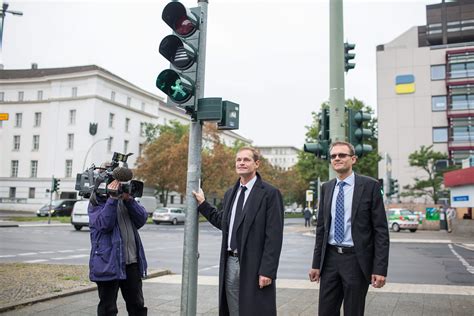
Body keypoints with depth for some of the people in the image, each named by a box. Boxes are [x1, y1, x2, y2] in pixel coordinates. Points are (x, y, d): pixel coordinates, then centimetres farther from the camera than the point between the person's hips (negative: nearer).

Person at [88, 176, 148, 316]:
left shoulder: (125, 199, 12)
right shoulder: (97, 203, -2)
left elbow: (142, 219, 0)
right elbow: (104, 224, -19)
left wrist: (129, 199, -12)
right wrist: (112, 198, -23)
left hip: (132, 262, 5)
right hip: (109, 263, -5)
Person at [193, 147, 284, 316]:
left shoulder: (270, 193, -8)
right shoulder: (230, 193, 14)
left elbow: (274, 236, -13)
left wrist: (267, 271, -17)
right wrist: (202, 204, 19)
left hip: (254, 266, -6)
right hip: (230, 264, 6)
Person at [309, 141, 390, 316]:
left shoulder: (369, 186, -6)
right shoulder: (326, 188, 8)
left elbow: (381, 230, -8)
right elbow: (321, 228, 11)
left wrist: (380, 268, -13)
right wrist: (316, 263, 8)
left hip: (357, 260, -4)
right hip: (330, 258, 4)